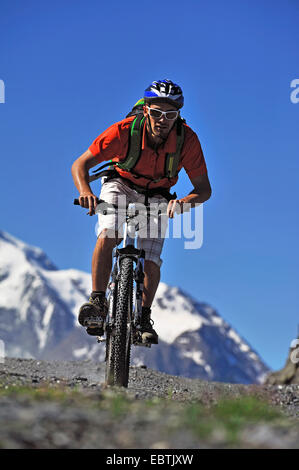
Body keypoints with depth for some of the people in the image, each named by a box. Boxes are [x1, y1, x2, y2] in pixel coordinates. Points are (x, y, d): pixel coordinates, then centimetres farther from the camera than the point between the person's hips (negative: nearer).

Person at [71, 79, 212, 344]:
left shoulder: (187, 139, -28)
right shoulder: (125, 131, -31)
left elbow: (204, 188, -25)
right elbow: (80, 165, -27)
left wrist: (184, 202, -47)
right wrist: (86, 192, -47)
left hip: (157, 196, 1)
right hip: (121, 185, -1)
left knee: (152, 259, -14)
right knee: (108, 235, -29)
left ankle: (144, 318, 7)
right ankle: (97, 302, -18)